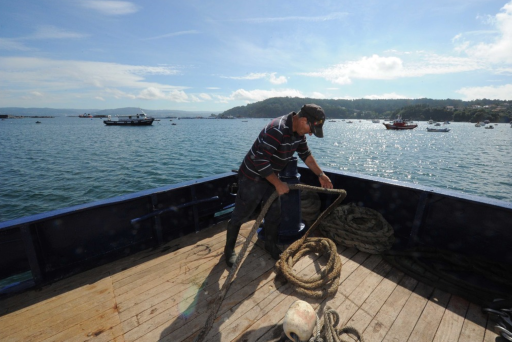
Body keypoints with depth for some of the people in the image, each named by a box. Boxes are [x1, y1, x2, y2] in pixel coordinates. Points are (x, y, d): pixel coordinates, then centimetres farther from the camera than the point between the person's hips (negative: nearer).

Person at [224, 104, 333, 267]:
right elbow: (260, 161, -33)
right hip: (252, 178, -8)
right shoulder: (277, 130, -32)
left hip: (270, 177, 8)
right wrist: (278, 184, -24)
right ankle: (229, 249, 27)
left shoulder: (299, 131, -2)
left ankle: (271, 245, 35)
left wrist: (321, 175, 8)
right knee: (240, 215, 6)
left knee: (274, 214, 14)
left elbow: (306, 154, 11)